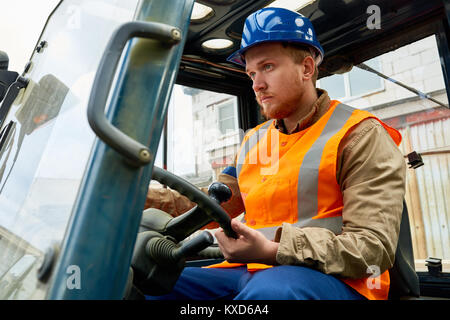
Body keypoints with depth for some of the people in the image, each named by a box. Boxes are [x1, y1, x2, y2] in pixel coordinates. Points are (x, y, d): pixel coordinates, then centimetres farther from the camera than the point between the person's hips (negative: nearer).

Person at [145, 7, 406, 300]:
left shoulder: (360, 135, -4)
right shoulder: (254, 141, 18)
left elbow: (373, 248, -12)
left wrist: (273, 251, -25)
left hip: (331, 279, -4)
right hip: (253, 273, 5)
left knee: (270, 288, -38)